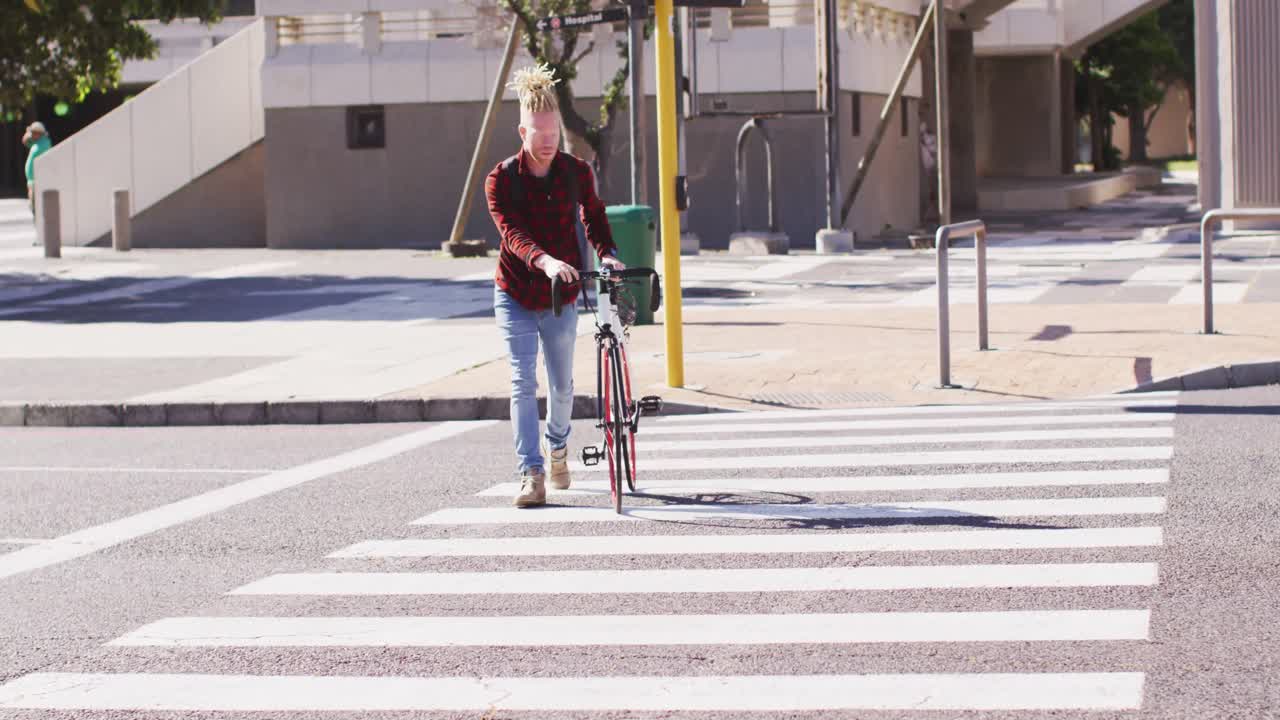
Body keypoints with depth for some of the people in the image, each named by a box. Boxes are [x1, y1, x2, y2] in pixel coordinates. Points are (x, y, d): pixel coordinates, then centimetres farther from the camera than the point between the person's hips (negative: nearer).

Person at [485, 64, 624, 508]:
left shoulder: (576, 172, -2)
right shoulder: (501, 179, -11)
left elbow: (593, 217, 4)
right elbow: (512, 232, -23)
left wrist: (606, 253, -18)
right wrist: (545, 261, -42)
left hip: (561, 293, 2)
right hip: (516, 293, -2)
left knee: (562, 383, 13)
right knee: (523, 383, -12)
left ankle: (557, 448, 41)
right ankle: (532, 475, -14)